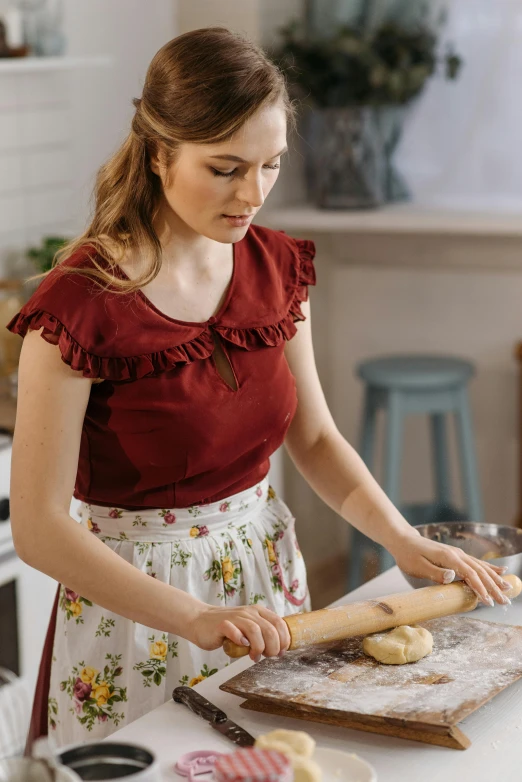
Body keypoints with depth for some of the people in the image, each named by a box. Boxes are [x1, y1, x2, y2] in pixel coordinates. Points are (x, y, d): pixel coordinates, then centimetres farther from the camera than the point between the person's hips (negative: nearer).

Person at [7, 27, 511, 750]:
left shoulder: (277, 267, -2)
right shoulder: (80, 303, -21)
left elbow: (313, 436, 7)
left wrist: (403, 540, -7)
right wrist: (195, 619, -27)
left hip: (267, 563, 6)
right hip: (134, 596, -6)